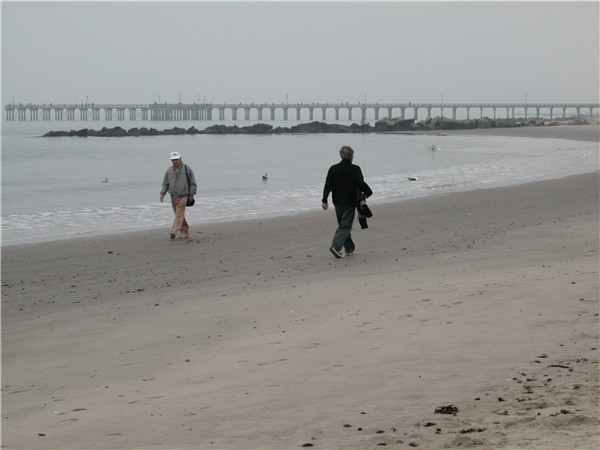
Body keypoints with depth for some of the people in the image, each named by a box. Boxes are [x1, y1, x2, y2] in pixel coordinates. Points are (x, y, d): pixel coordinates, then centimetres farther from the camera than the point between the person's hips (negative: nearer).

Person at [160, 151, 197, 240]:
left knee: (179, 215, -14)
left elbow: (193, 183, 1)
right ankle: (185, 232, 20)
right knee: (180, 215, 10)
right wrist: (162, 193, 0)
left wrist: (191, 195, -4)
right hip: (173, 196, 5)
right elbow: (165, 183, 13)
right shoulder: (169, 170, 8)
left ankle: (174, 232, -23)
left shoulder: (187, 169, -2)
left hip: (183, 197, -5)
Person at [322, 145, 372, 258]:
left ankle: (349, 248, 23)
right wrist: (367, 193, 4)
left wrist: (324, 200, 0)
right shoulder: (355, 169, -9)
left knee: (343, 225, 17)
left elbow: (328, 185, -1)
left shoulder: (333, 169, 2)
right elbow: (361, 184, -14)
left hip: (337, 202, 4)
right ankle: (336, 246, -22)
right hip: (350, 202, -4)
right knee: (345, 225, -4)